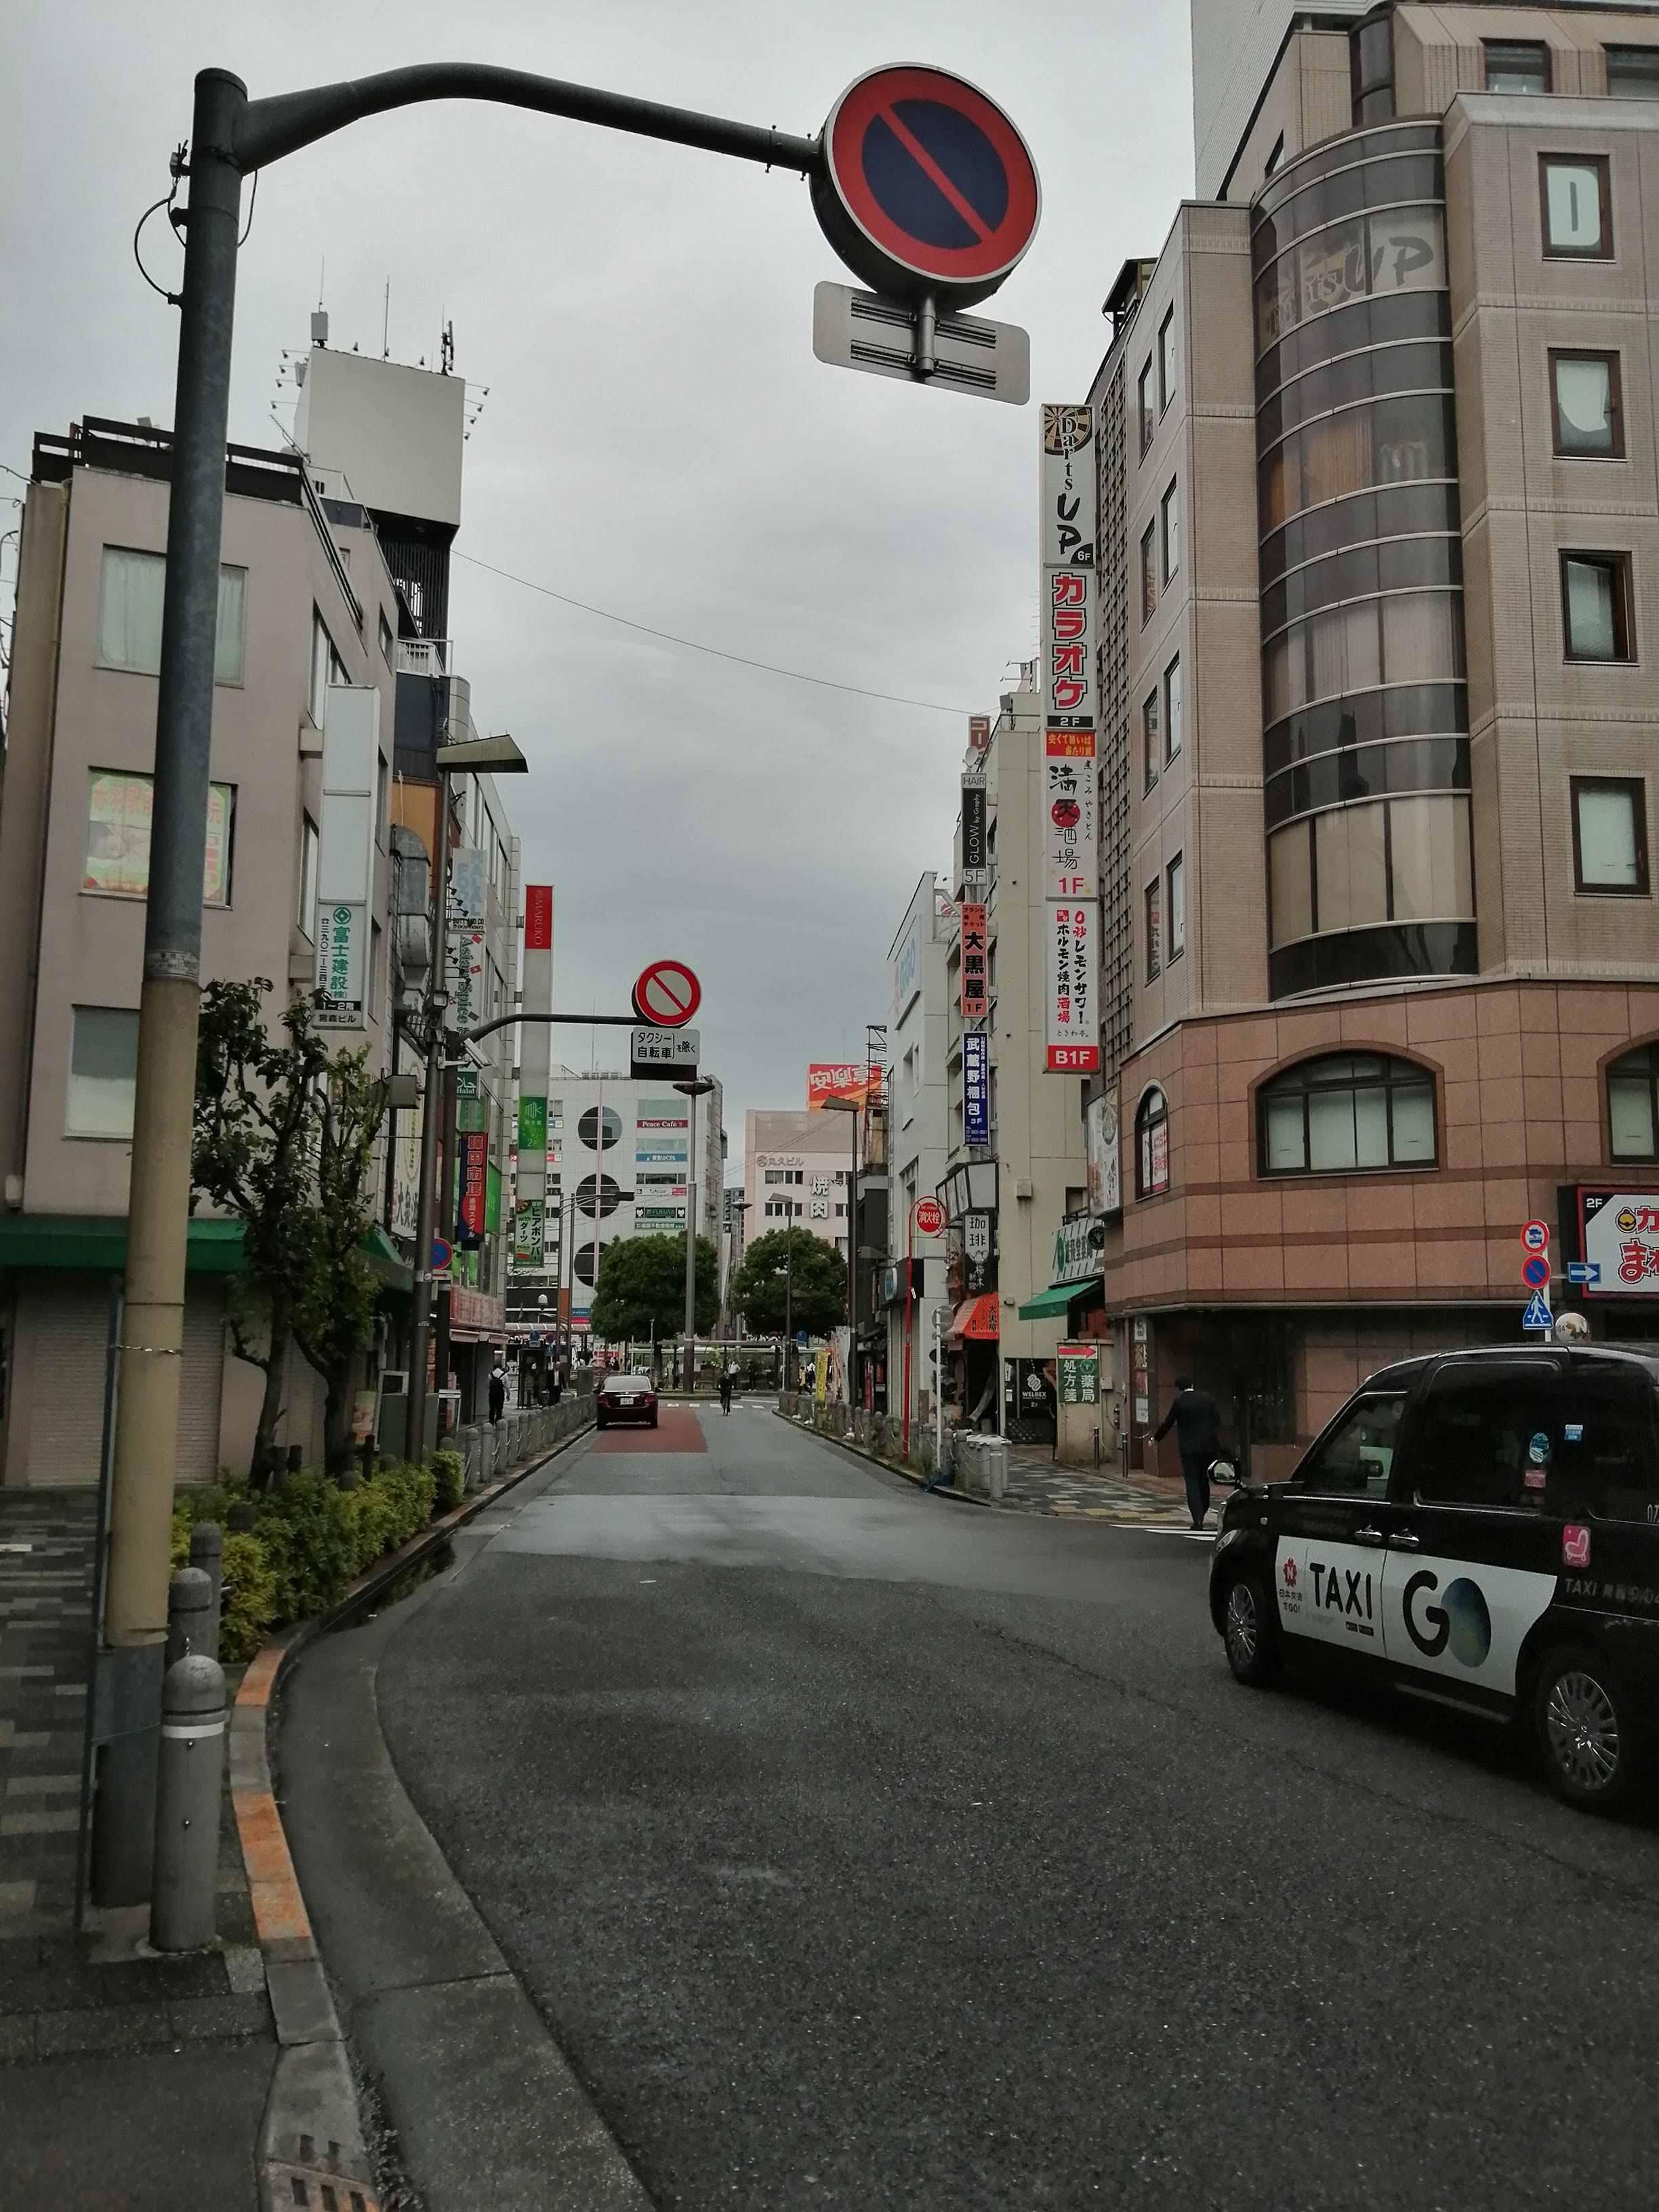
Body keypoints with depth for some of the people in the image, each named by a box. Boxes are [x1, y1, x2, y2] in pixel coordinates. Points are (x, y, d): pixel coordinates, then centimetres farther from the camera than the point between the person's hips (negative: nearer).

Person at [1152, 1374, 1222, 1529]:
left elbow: (1168, 1423, -1)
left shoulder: (1179, 1402, -8)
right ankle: (1201, 1514, 25)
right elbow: (1217, 1421, 10)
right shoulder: (1207, 1398, 3)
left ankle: (1198, 1519, -8)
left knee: (1192, 1481, 0)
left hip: (1189, 1448, -4)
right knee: (1203, 1480, 16)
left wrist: (1156, 1438, 14)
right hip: (1209, 1446, 4)